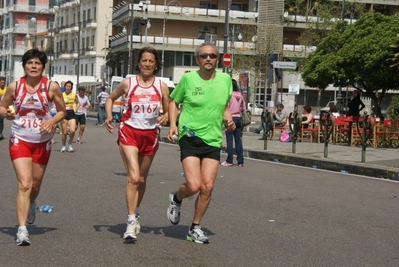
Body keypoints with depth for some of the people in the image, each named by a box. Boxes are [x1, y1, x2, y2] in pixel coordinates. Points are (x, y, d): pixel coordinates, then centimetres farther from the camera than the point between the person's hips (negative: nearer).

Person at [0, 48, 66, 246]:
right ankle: (22, 229, -13)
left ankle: (31, 204, 50)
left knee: (35, 184, 14)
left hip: (42, 142, 1)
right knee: (24, 184, -15)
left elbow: (62, 111, 4)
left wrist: (52, 121, -16)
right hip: (19, 140, -1)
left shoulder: (52, 87, -6)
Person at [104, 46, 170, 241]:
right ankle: (131, 221, -15)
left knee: (142, 178, 14)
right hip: (129, 132, -3)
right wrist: (109, 116, -4)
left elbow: (168, 111, 10)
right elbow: (111, 98, 13)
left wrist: (165, 118, -13)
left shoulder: (161, 86, 1)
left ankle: (135, 213, 35)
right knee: (133, 176, -17)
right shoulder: (128, 83, -2)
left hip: (151, 135, 3)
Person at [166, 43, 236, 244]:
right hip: (190, 138, -3)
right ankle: (176, 199, 21)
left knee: (208, 187, -2)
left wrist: (228, 119, 2)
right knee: (194, 186, -15)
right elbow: (173, 101, 8)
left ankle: (195, 229, 16)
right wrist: (173, 124, -6)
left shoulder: (225, 80, 6)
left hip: (213, 140, 3)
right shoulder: (188, 79, -3)